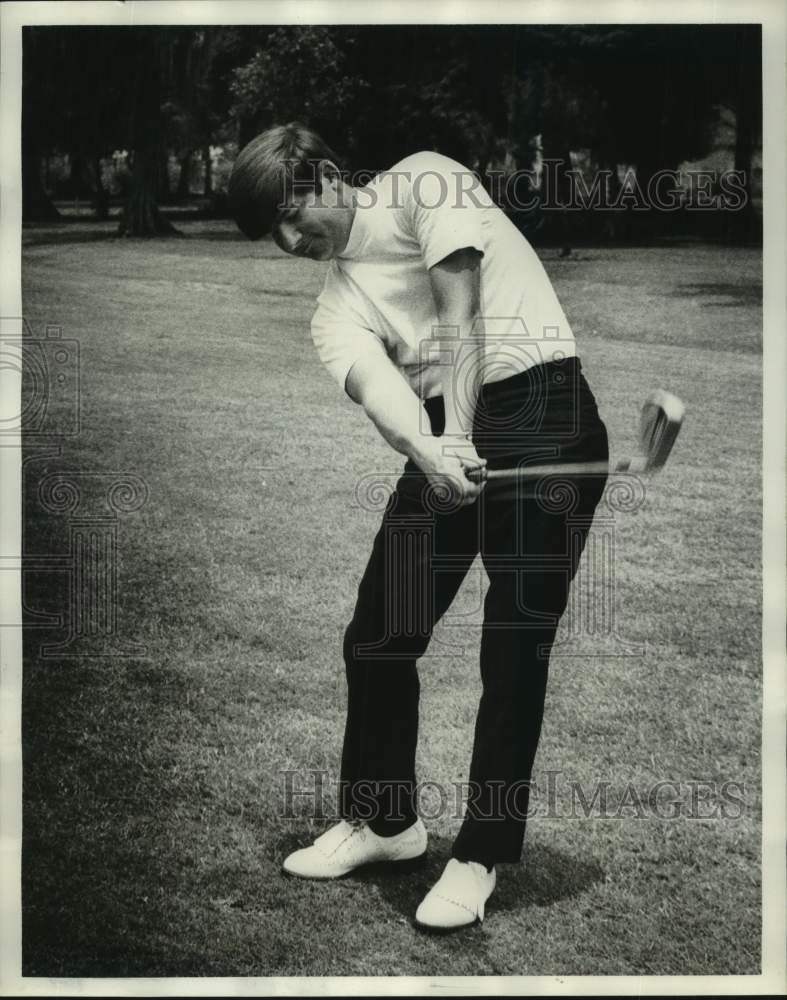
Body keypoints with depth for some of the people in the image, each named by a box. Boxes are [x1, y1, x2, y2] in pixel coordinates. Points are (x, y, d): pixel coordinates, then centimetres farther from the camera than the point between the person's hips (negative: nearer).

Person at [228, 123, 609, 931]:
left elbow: (461, 316, -12)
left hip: (541, 407, -6)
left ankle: (481, 856, 9)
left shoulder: (421, 184, 1)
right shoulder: (335, 307, 13)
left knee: (515, 645, -5)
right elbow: (371, 382, -9)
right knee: (377, 635, 5)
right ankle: (384, 820, 26)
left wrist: (460, 434, -22)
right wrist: (427, 453, -31)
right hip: (444, 439, 6)